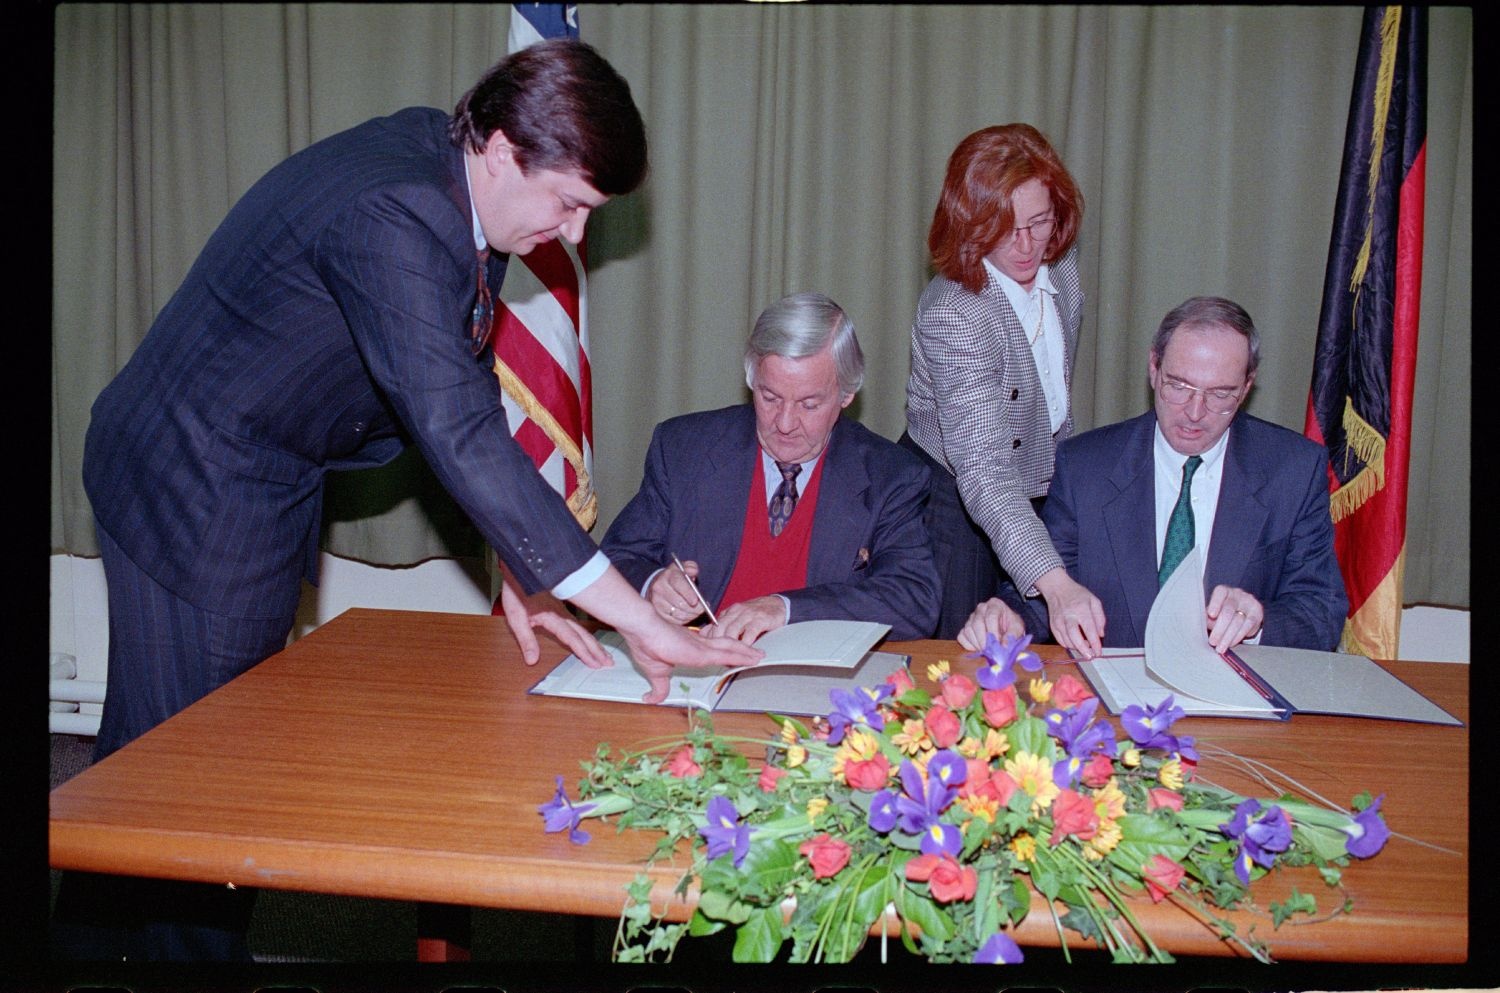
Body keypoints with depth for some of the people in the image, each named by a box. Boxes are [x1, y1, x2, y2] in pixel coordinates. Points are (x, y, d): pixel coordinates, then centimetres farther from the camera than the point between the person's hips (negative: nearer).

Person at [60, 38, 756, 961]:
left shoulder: (463, 185, -3)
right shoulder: (390, 215, -32)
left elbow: (466, 390, 3)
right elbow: (459, 435, -41)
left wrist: (519, 571, -3)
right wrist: (640, 621, -40)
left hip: (270, 485, 9)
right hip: (199, 489, -9)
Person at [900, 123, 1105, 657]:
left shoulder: (1060, 263, -6)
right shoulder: (951, 316, -29)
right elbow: (984, 474, -38)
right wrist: (1055, 582, -49)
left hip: (1038, 496, 7)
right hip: (954, 507, -7)